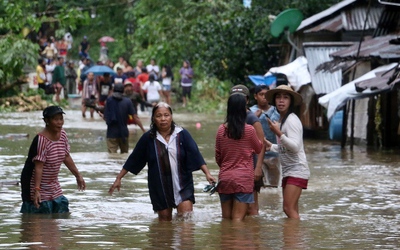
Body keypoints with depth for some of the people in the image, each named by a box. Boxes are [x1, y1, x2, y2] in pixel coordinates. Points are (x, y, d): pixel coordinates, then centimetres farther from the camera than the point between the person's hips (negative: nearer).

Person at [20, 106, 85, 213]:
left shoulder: (62, 135, 1)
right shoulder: (41, 140, -24)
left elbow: (66, 157, 14)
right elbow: (38, 167, -28)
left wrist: (78, 175, 19)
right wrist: (37, 190, -32)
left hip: (53, 185, 8)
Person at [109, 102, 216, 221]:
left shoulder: (182, 134, -2)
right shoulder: (148, 138, 0)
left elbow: (195, 155, -8)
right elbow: (133, 160, 7)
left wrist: (207, 173, -20)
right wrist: (118, 178, 7)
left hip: (182, 185, -1)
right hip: (160, 188, 1)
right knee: (165, 218, 8)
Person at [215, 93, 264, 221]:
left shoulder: (221, 130, 0)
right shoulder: (249, 130, -9)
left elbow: (218, 156, 10)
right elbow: (258, 149, 9)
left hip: (224, 178, 3)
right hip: (244, 179, -3)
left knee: (226, 219, 13)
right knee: (238, 219, -4)